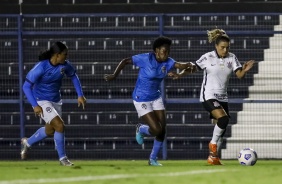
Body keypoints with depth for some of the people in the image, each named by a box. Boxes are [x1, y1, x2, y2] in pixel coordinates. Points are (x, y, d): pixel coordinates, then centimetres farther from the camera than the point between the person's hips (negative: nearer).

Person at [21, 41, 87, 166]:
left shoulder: (65, 65, -10)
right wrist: (35, 106, -30)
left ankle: (27, 142, 44)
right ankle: (62, 158, -3)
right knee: (60, 125, -18)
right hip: (41, 101, -7)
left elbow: (73, 76, 11)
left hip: (56, 100, 7)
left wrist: (80, 95, 5)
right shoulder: (41, 67, -27)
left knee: (50, 130, 18)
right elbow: (26, 86, -22)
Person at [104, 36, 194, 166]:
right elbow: (125, 61, -11)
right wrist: (114, 75, -17)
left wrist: (189, 65, -41)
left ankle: (153, 159, 18)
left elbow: (179, 65, -20)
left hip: (156, 97, 6)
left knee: (163, 129, 1)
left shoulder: (167, 62, -3)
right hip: (141, 100, -6)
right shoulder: (146, 58, -18)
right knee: (156, 129, -13)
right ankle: (140, 129, 22)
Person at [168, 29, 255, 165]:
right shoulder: (208, 57, -8)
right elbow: (193, 68, 1)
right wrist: (179, 75, -12)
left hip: (222, 97, 5)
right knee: (223, 118, -26)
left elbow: (239, 75, -6)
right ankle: (213, 143, -6)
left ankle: (213, 156, 15)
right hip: (208, 96, -5)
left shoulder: (231, 58, 2)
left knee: (221, 130, 4)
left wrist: (244, 70, -27)